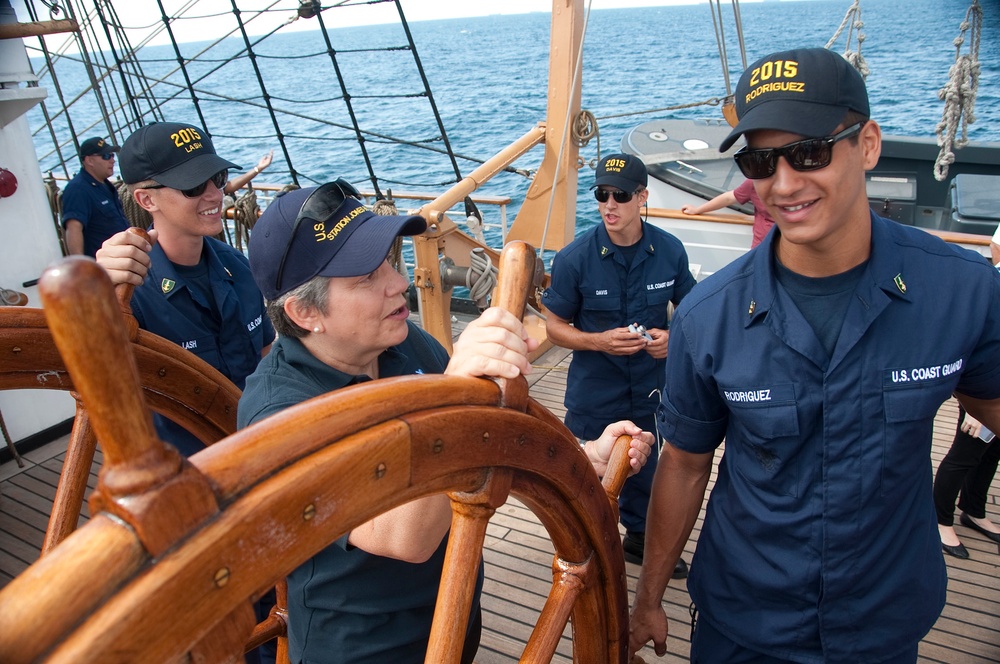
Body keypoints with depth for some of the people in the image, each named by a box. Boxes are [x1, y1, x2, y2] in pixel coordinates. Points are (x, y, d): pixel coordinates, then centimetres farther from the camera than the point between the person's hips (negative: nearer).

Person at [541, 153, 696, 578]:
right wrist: (600, 341, -25)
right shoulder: (574, 259, -17)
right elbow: (555, 327, -8)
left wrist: (672, 337, -15)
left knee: (643, 469, 21)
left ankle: (638, 538, 48)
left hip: (650, 389, 3)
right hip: (594, 395, -2)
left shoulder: (669, 251, -9)